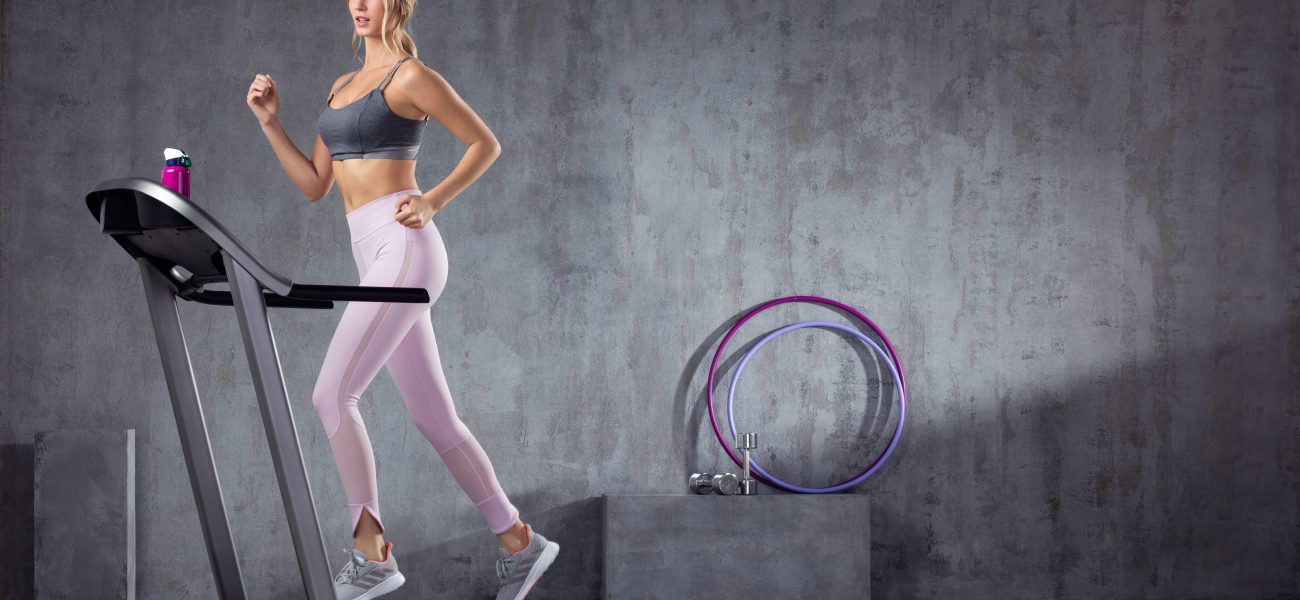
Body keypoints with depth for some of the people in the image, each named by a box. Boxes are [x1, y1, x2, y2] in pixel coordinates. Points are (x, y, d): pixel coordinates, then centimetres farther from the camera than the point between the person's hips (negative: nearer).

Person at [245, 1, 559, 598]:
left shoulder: (411, 76, -3)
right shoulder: (343, 85, 21)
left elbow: (486, 143, 0)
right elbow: (314, 185, 20)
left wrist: (432, 201, -10)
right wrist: (268, 121, 12)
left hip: (402, 249, -9)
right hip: (376, 259, 9)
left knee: (330, 395, -13)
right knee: (434, 418, 8)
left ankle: (370, 552, -5)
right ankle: (517, 543, 16)